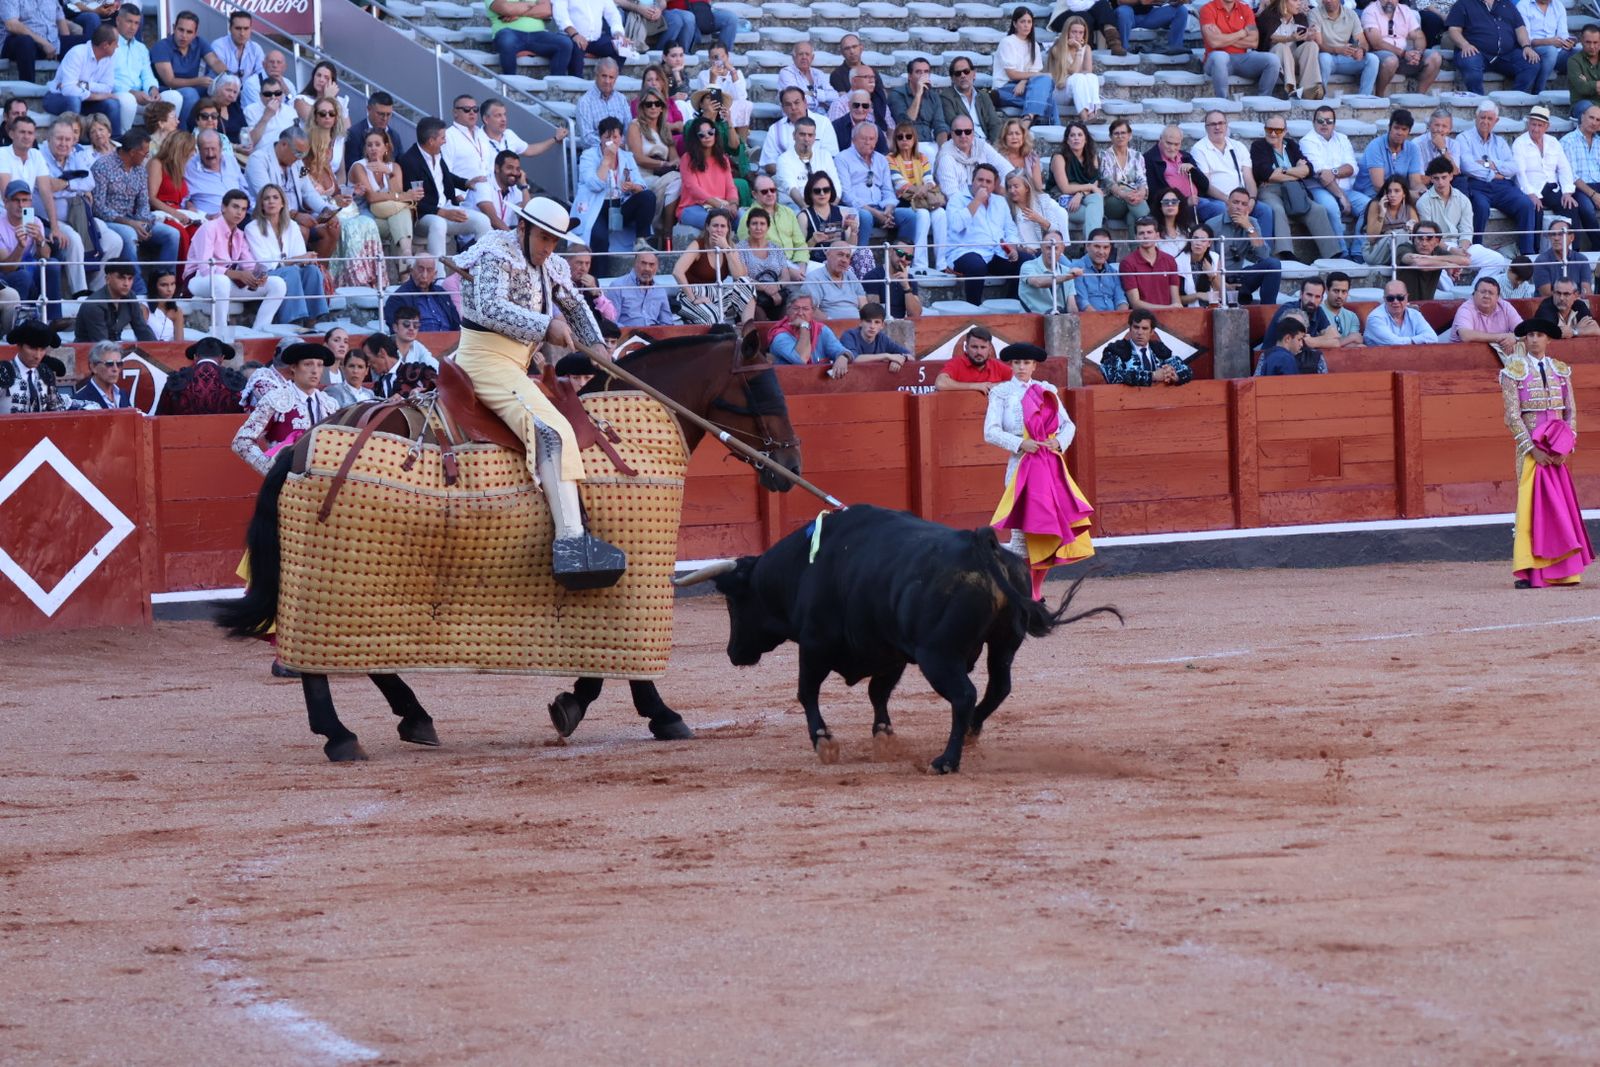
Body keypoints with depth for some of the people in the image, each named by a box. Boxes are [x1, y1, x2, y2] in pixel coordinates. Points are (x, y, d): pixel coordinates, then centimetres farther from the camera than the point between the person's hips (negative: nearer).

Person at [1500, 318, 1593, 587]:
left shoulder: (1561, 371, 10)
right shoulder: (1513, 371, -1)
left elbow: (1571, 412, 9)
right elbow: (1512, 416, -6)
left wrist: (1566, 446, -5)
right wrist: (1532, 449, -14)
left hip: (1557, 451, 4)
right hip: (1530, 447, -4)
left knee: (1561, 505, 2)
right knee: (1532, 504, -8)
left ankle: (1560, 570, 6)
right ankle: (1528, 572, -8)